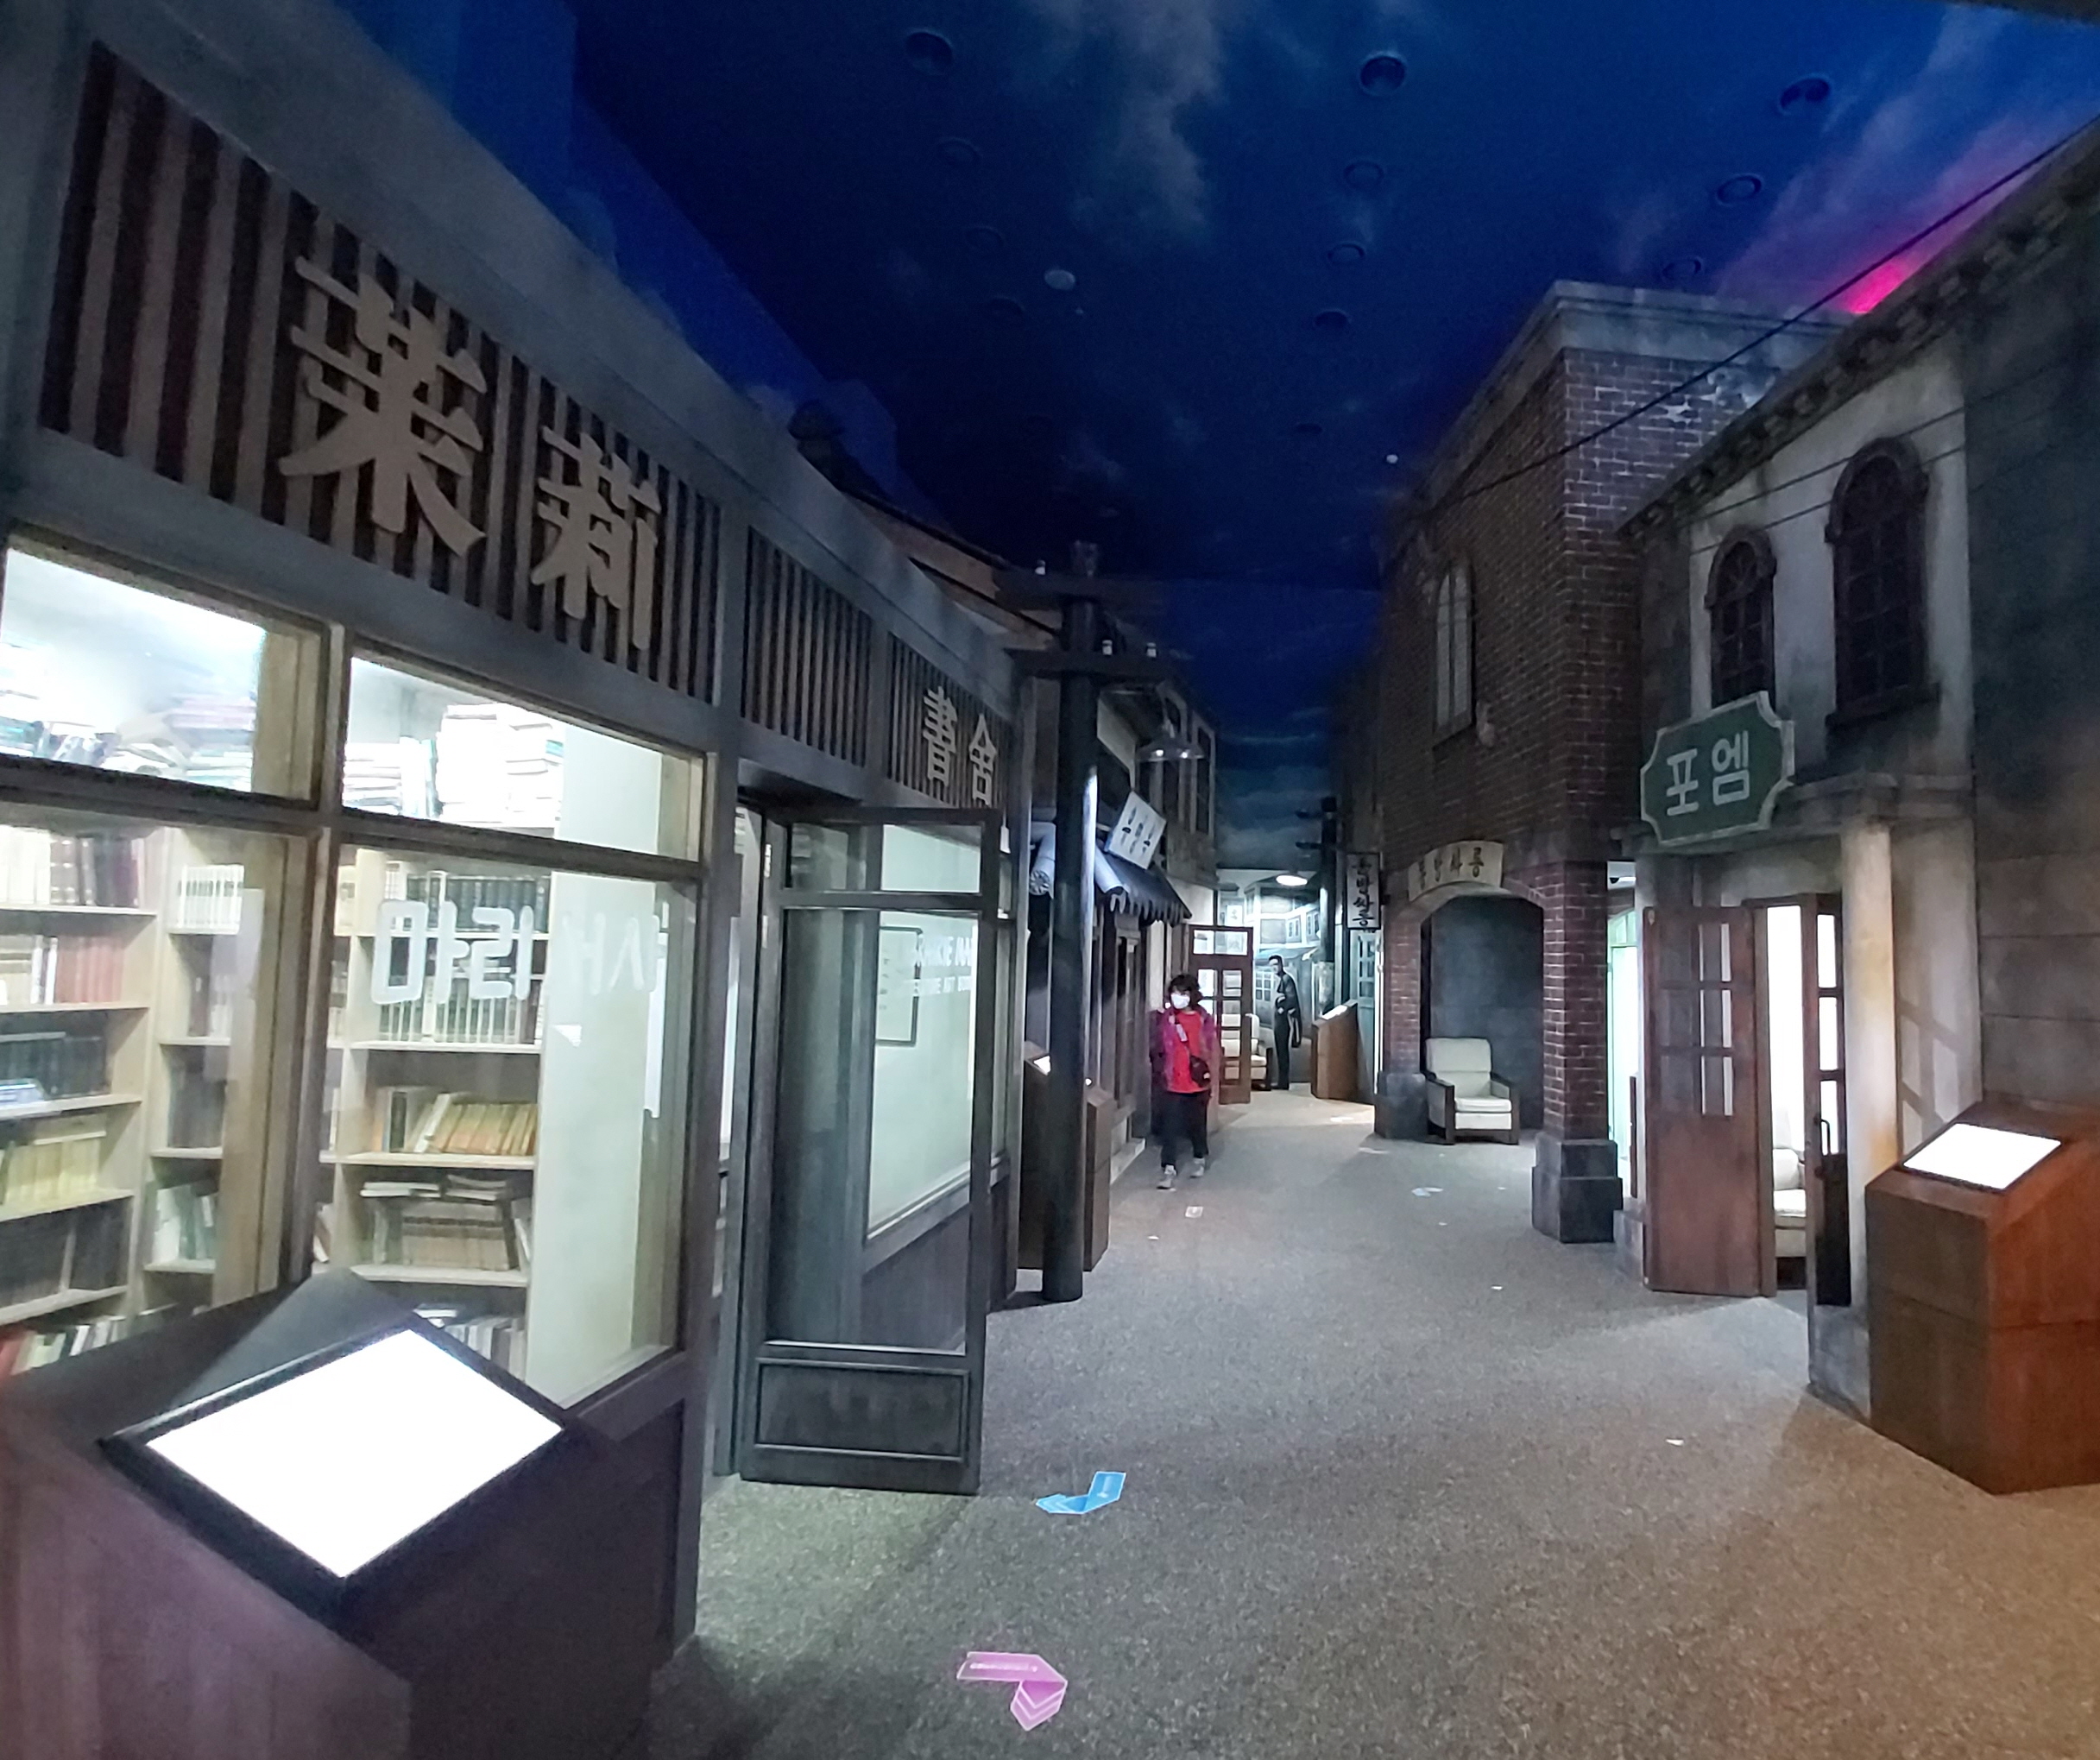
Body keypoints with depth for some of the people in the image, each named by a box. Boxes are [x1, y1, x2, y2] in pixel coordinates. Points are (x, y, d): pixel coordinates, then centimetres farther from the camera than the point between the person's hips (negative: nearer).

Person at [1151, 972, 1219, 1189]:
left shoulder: (1204, 1018, -3)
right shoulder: (1164, 1018, -2)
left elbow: (1213, 1050, 1)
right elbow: (1158, 1048, 5)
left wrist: (1214, 1079, -1)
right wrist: (1159, 1074, 4)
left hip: (1198, 1082, 0)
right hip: (1172, 1082, 0)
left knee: (1198, 1124, 15)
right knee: (1170, 1127, -4)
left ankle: (1199, 1159, 37)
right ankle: (1168, 1170, -1)